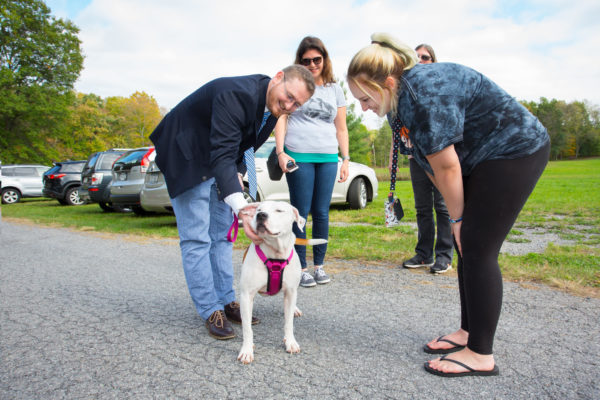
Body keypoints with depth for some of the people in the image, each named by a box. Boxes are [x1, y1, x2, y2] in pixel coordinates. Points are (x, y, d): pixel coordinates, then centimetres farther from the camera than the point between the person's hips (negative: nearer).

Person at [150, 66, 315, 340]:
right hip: (187, 160, -8)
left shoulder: (273, 106, -5)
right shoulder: (236, 94, -32)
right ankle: (211, 312, 3)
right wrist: (241, 208, -49)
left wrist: (238, 174, -6)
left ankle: (226, 301, 19)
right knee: (196, 239, -7)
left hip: (219, 161, 8)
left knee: (221, 234, 9)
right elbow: (222, 155, -40)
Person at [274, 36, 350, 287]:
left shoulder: (334, 89, 17)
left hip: (328, 158, 3)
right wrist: (280, 152, -10)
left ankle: (319, 264, 16)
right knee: (301, 212, -2)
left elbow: (341, 128, 18)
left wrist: (346, 159, 11)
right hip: (298, 156, -3)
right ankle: (301, 267, 7)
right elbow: (281, 119, 1)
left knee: (321, 213, 5)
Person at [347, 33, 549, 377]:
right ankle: (469, 331, 20)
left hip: (516, 152, -9)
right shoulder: (397, 100, 2)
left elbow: (446, 168, -23)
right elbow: (430, 164, 5)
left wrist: (456, 219, -10)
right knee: (467, 246, 8)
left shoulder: (425, 94, -28)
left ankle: (481, 355, -2)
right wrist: (457, 216, 4)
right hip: (480, 161, 9)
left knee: (477, 249, -12)